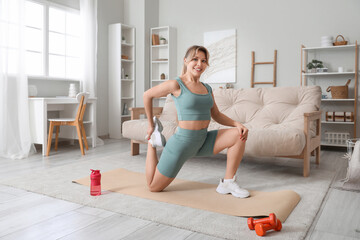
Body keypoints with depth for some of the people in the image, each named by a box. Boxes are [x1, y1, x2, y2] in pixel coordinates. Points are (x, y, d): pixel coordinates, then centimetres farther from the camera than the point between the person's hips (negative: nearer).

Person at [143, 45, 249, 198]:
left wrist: (237, 124, -5)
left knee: (239, 135, -11)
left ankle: (227, 183, -3)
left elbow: (217, 115, 12)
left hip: (203, 141, 6)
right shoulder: (176, 85, -11)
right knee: (153, 187, 4)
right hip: (183, 141, -5)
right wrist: (150, 125, 6)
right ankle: (153, 140, 24)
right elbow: (147, 95, 0)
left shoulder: (207, 88, 8)